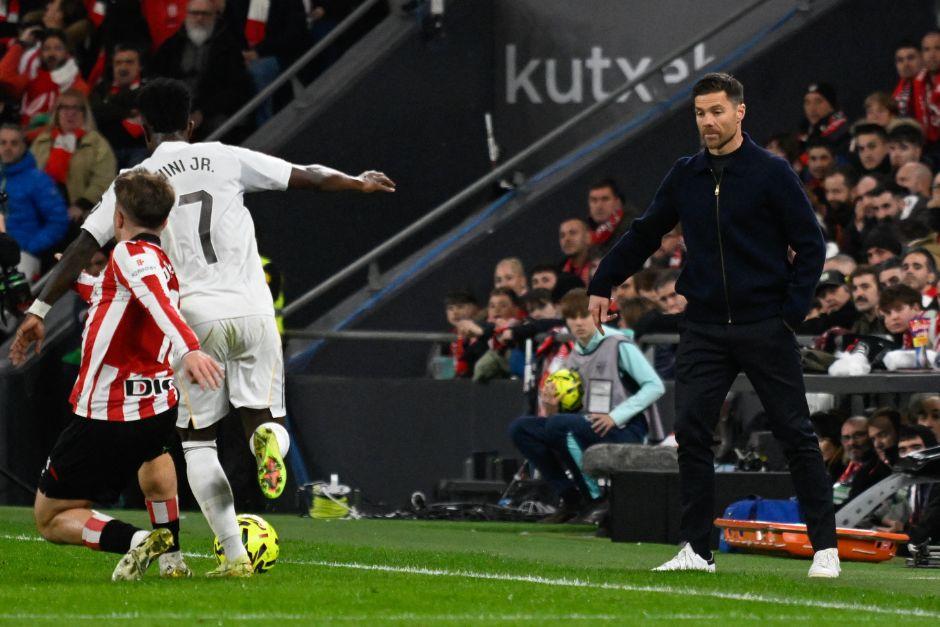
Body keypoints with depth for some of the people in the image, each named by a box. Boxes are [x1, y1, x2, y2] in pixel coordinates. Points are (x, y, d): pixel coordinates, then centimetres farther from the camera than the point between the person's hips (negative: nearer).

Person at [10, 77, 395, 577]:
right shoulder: (226, 159, 8)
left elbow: (81, 249, 0)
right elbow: (307, 177, 13)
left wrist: (39, 311, 5)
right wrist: (358, 182, 31)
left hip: (196, 317, -1)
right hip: (254, 311, 1)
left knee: (197, 441, 11)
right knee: (264, 419, 14)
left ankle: (234, 555, 0)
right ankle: (268, 439, -26)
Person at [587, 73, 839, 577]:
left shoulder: (772, 173, -3)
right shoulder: (685, 176, 9)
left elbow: (810, 246, -2)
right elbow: (644, 234, 21)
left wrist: (792, 312, -9)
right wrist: (602, 284, 20)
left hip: (764, 327, -4)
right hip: (703, 328, 4)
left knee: (796, 436, -1)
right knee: (690, 432, -4)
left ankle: (825, 547, 4)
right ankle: (696, 549, 2)